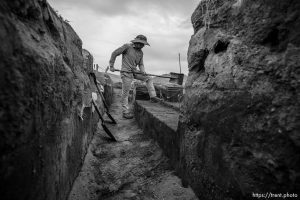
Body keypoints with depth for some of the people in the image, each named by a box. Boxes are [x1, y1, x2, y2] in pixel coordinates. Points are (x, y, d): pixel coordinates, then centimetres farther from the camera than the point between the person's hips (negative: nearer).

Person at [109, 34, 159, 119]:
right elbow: (114, 53, -4)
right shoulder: (127, 46, -7)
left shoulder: (141, 52, 11)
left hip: (134, 71, 7)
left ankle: (153, 97, -4)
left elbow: (141, 64, 13)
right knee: (125, 92, -4)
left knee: (148, 79, 0)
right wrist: (111, 66, -5)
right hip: (126, 73, -7)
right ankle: (125, 112, 3)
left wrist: (142, 71, -9)